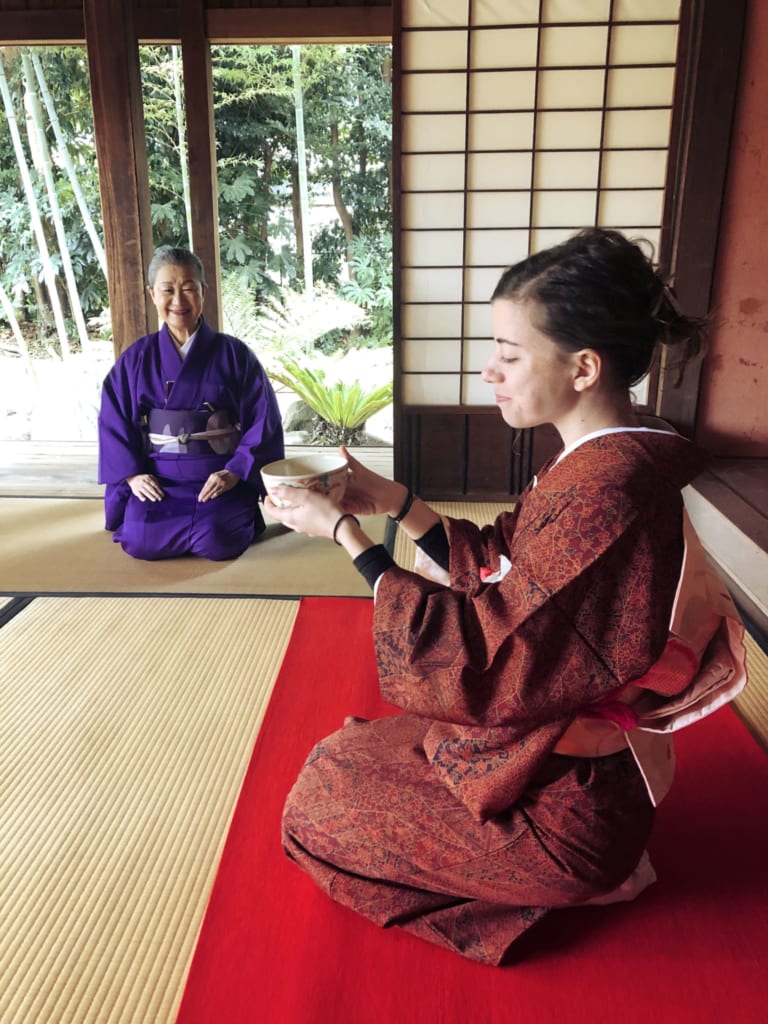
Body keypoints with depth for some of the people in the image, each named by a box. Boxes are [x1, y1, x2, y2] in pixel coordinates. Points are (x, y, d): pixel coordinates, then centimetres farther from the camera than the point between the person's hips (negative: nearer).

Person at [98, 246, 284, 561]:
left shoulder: (235, 354, 0)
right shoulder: (135, 359, 5)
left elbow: (263, 422, -4)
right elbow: (114, 423, 6)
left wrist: (235, 472, -16)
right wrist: (132, 474, -9)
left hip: (222, 475, -2)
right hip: (157, 477, 2)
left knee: (217, 540, -28)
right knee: (141, 540, -22)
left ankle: (241, 516, 9)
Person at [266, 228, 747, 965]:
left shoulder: (604, 492, -32)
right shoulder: (600, 463, -1)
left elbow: (479, 662, -28)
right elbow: (499, 565, 5)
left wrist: (346, 534, -22)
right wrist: (393, 502, -4)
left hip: (557, 807, -9)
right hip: (548, 742, 9)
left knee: (319, 797, 8)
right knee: (342, 755, 20)